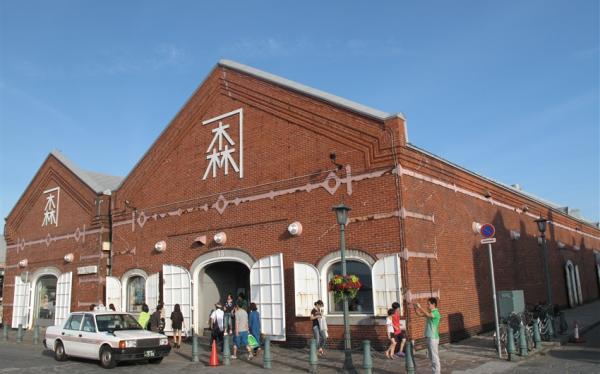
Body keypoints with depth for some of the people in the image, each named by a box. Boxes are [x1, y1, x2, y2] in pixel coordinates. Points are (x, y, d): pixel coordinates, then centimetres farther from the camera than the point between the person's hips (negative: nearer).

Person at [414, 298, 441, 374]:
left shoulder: (436, 313, -15)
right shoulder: (430, 313, 13)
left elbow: (427, 315, -34)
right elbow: (420, 314, 15)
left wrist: (420, 307, -32)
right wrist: (415, 308, -2)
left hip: (433, 338, -9)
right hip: (429, 337, 9)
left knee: (434, 357, -5)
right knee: (432, 356, 16)